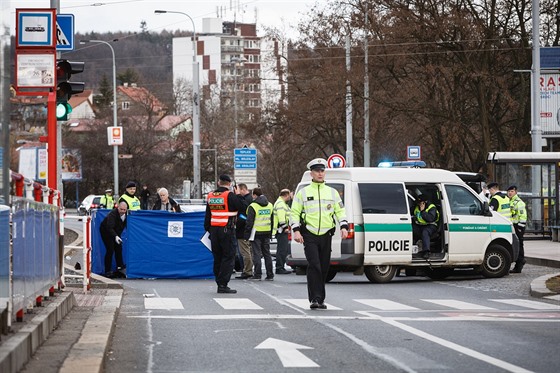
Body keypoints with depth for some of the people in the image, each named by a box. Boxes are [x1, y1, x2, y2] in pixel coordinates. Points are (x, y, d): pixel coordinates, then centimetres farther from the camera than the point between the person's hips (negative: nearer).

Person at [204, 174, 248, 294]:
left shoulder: (211, 196, 10)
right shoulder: (230, 195, -11)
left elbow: (207, 215, 16)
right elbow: (243, 207, -11)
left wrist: (208, 229, 23)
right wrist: (238, 195, 2)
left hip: (214, 229, 6)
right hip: (227, 230, -6)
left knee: (217, 257, 13)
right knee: (228, 257, -3)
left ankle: (220, 283, 15)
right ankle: (223, 285, -9)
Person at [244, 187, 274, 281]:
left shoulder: (253, 206, -11)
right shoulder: (270, 205, 11)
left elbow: (249, 222, -12)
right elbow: (272, 220, 17)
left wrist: (247, 234, -6)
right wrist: (270, 233, 21)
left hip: (256, 233, -6)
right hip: (267, 234, 6)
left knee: (257, 254, -2)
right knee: (267, 254, 10)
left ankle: (257, 274, -4)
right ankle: (270, 275, 9)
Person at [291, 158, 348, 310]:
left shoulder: (332, 192, 13)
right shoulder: (303, 192, 6)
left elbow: (340, 211, 13)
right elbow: (294, 213, 5)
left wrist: (344, 227, -2)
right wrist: (296, 230, -7)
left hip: (326, 235, 3)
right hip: (309, 236, -3)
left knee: (324, 267, 6)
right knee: (314, 266, -16)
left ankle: (320, 299, 16)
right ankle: (315, 299, -16)